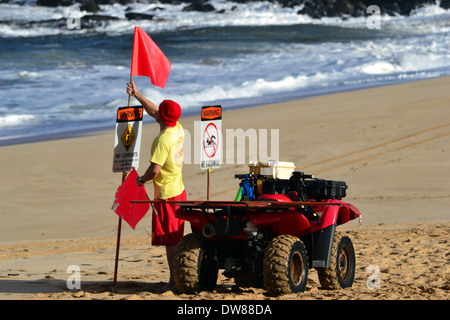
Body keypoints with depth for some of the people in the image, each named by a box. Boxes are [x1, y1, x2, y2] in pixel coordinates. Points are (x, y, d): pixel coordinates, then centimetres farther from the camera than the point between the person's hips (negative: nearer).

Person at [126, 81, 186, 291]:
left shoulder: (163, 140, -21)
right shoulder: (178, 130, 5)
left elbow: (155, 170, -24)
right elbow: (153, 112, 20)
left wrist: (142, 179, -4)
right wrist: (137, 95, 26)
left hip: (166, 195, -9)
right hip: (179, 190, 9)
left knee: (170, 240, -5)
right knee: (176, 238, 15)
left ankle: (174, 280, -3)